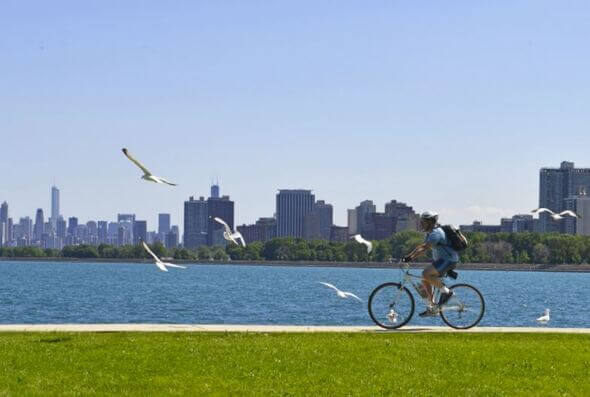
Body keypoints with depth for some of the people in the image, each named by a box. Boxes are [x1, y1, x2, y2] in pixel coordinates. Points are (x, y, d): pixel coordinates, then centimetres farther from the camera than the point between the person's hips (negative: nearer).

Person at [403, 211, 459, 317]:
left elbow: (424, 248, -29)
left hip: (449, 260, -10)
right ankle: (432, 308, 8)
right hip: (441, 260, 10)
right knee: (424, 280, 5)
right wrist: (408, 256, 6)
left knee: (426, 274, -25)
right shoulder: (430, 233, 14)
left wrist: (411, 258, -35)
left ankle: (445, 291, -11)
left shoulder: (436, 233, -19)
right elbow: (421, 246, 16)